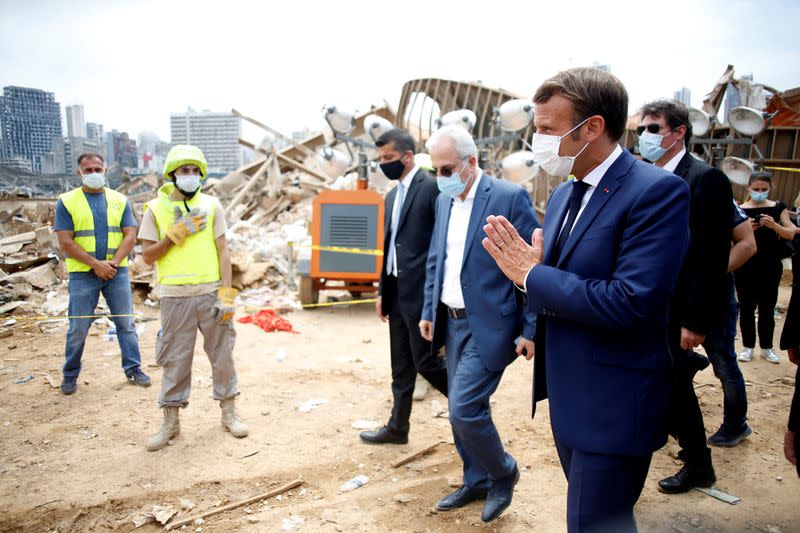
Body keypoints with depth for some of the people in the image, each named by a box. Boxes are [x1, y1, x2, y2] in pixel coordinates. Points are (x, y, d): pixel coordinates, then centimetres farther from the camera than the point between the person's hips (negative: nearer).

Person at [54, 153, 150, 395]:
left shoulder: (119, 200, 7)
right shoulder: (67, 202, 0)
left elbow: (130, 236, 1)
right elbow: (65, 241, -7)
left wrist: (113, 262, -12)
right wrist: (96, 264, -14)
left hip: (117, 272, 2)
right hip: (82, 274, -2)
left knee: (126, 322, 6)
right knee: (78, 328, 5)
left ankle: (133, 369, 17)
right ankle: (70, 375, 22)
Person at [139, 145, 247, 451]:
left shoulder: (211, 206, 5)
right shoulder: (156, 209, 3)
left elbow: (222, 251, 2)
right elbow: (148, 256, 1)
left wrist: (226, 294, -5)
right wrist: (176, 233, -12)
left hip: (211, 293, 1)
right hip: (175, 297, 0)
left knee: (222, 354, 8)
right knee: (175, 360, 6)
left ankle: (229, 412, 23)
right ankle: (171, 422, 20)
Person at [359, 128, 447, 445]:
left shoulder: (431, 187, -11)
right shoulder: (391, 196, 16)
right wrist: (382, 292, 17)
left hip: (421, 291, -8)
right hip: (396, 292, 8)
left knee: (426, 361, -2)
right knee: (401, 367, 15)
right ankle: (397, 427, 27)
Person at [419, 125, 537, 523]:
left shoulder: (509, 197, -14)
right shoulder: (444, 200, 8)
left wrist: (531, 330, -13)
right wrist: (429, 311, 12)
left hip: (490, 325, -7)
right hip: (453, 323, 7)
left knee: (463, 408, -9)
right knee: (463, 409, 14)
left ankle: (503, 473, 18)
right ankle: (477, 481, 34)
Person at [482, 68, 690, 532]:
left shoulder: (657, 190, -19)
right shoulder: (563, 194, 8)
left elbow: (628, 303, -28)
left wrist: (531, 274, -19)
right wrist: (527, 269, -11)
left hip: (613, 405, -8)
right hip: (568, 396, 8)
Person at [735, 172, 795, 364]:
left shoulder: (778, 207, 3)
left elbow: (790, 234, -3)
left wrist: (774, 225, -21)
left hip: (771, 267, 1)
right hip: (745, 267, -1)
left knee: (767, 307, 6)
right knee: (746, 307, 3)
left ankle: (766, 347, 18)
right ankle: (748, 346, 13)